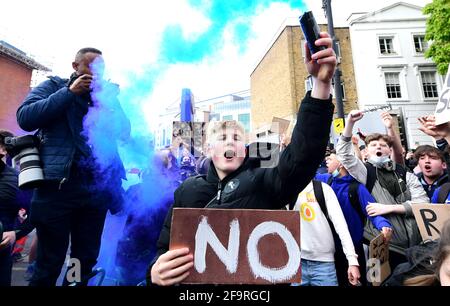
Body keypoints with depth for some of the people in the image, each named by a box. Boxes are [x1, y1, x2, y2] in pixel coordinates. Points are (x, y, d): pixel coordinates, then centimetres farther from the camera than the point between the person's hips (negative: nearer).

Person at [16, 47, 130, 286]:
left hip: (97, 186, 3)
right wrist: (70, 91, -8)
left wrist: (109, 101, -3)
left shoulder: (108, 95, 16)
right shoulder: (54, 85, 8)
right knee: (49, 263, 5)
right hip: (59, 184, -3)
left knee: (87, 261, 13)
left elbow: (125, 134, 9)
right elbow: (25, 118, -7)